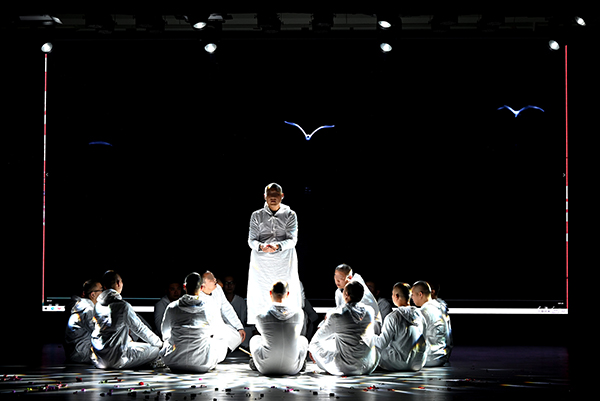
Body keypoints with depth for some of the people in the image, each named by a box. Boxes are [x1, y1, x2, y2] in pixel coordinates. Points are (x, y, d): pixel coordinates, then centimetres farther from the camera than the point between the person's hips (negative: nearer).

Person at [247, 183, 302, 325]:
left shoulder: (290, 215, 7)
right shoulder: (257, 216, 10)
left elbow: (292, 240, -2)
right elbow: (251, 240, 3)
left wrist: (278, 246, -22)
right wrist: (261, 246, -20)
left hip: (284, 264, -1)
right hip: (261, 263, 1)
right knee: (259, 299, -5)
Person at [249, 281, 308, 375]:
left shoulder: (260, 318, -12)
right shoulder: (299, 313, -9)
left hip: (266, 369, 0)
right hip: (292, 369, 1)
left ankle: (255, 363, 49)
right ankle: (300, 364, 45)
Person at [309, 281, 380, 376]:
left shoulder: (336, 315, -15)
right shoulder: (369, 311, -3)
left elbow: (321, 335, 4)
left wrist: (311, 347, 28)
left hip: (346, 367, -3)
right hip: (369, 367, 3)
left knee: (316, 344, 18)